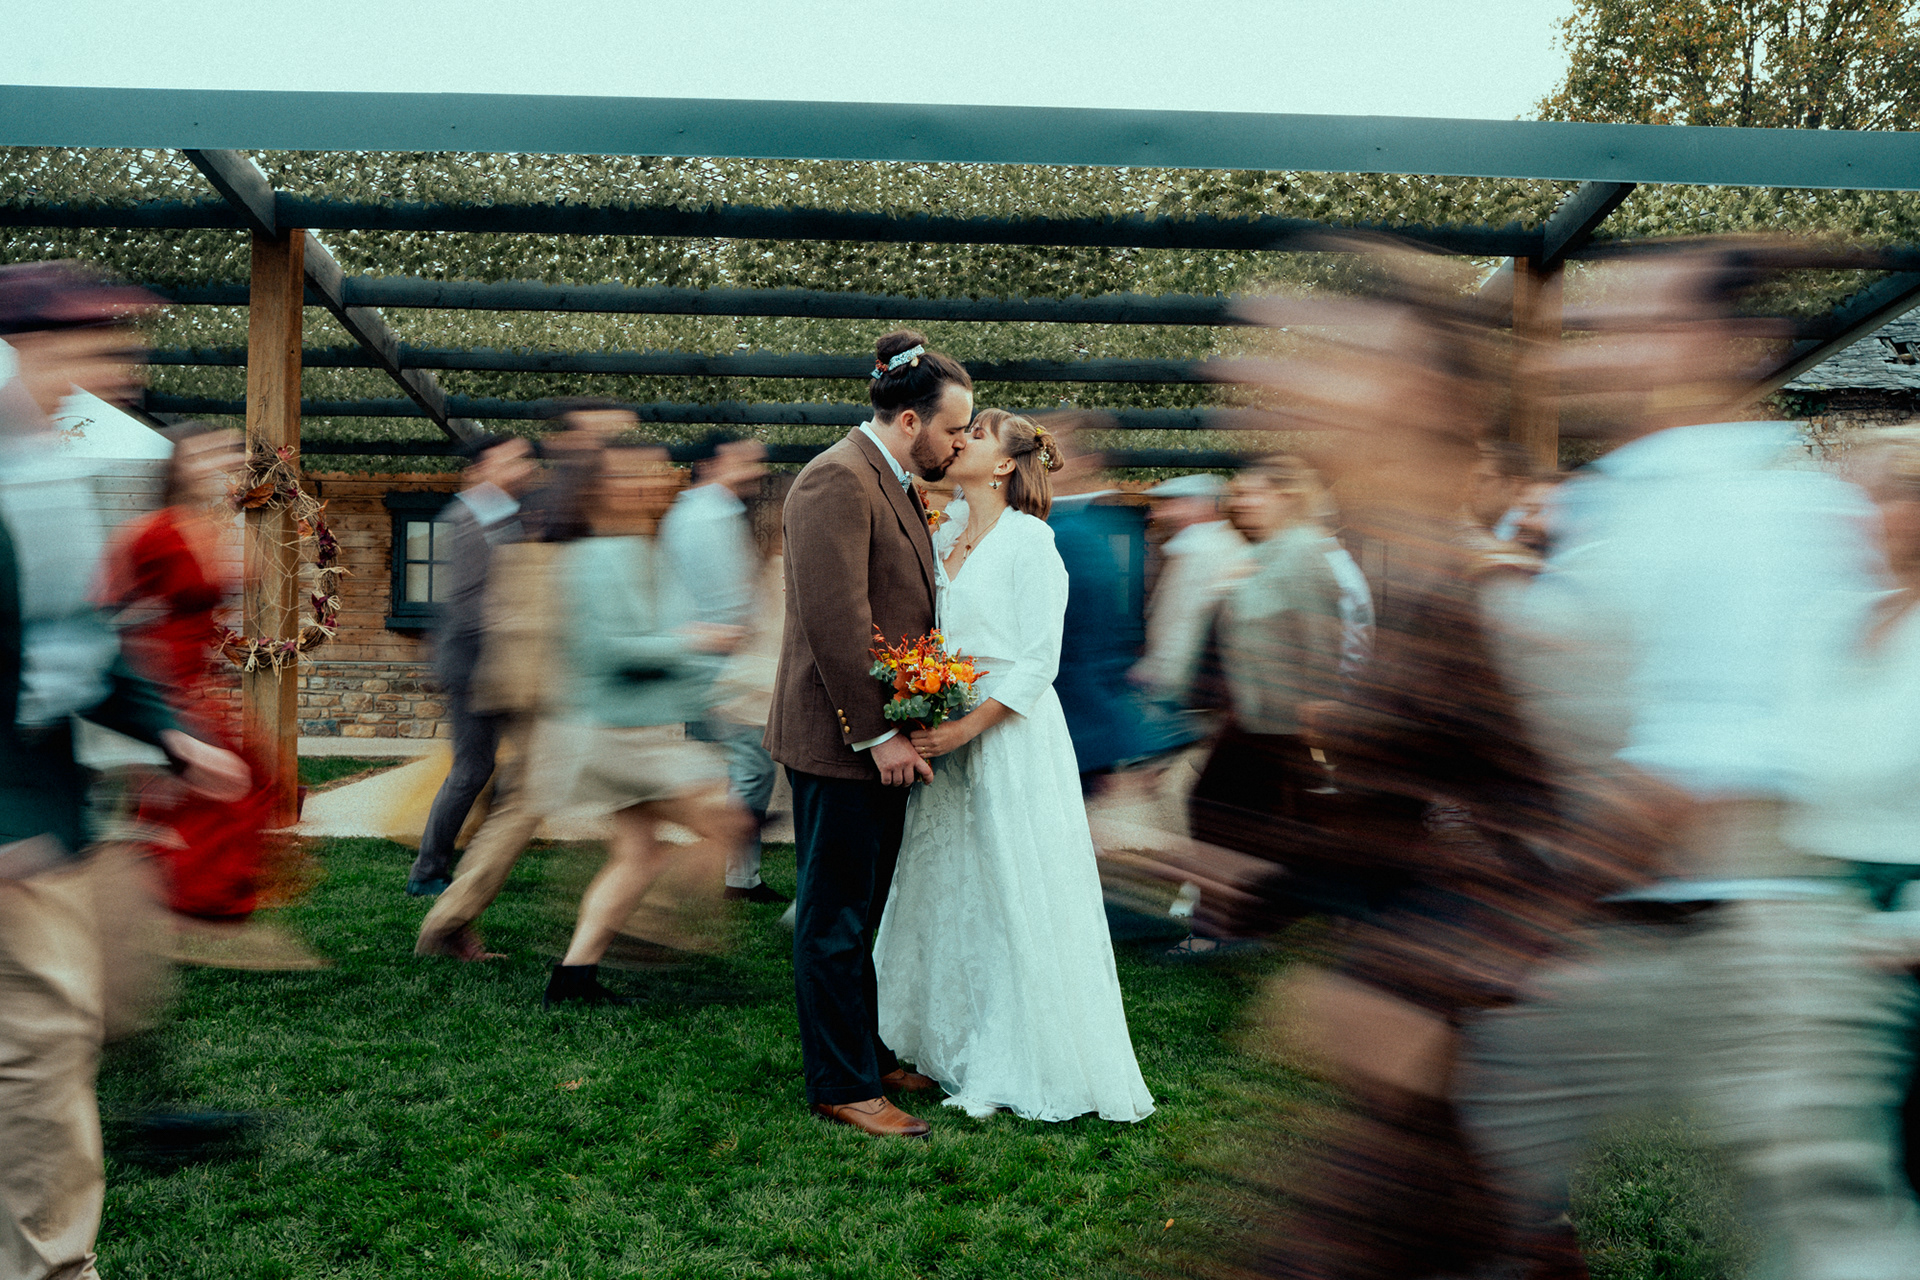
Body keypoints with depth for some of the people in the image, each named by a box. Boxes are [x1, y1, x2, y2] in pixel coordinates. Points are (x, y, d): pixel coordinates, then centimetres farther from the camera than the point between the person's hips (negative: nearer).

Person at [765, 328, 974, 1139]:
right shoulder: (836, 481, -16)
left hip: (882, 738, 10)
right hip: (839, 741, -10)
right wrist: (878, 735, -21)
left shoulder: (897, 487, 16)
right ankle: (842, 1087, 12)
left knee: (865, 914, 18)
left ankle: (868, 1054, 31)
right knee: (835, 920, 1)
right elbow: (835, 622, -23)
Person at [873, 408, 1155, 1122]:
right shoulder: (945, 540, 12)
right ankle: (959, 1047, 27)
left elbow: (1038, 662, -14)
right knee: (950, 893, 13)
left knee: (1015, 897, 1)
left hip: (1009, 737, -7)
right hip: (947, 736, 7)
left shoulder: (1028, 541, -9)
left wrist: (965, 728, -20)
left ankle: (1026, 1067, 14)